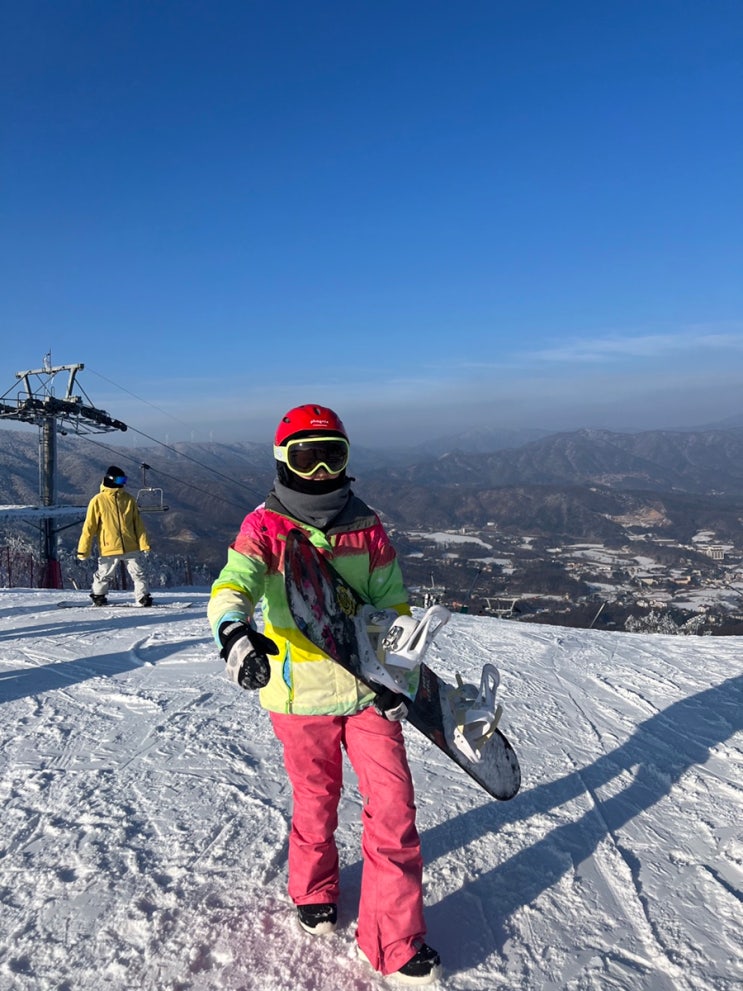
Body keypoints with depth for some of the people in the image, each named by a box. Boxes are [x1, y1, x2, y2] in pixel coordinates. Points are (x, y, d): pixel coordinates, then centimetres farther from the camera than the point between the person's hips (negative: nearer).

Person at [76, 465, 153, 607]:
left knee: (138, 573, 4)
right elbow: (89, 526, -5)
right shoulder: (98, 501, -5)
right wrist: (83, 550, -7)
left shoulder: (129, 499, 6)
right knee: (104, 575, 9)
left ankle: (143, 597, 13)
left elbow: (138, 523, 8)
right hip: (109, 548, -3)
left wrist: (144, 543, 2)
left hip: (130, 547, 3)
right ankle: (98, 595, 29)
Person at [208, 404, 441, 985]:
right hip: (299, 692, -2)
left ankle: (395, 940, 19)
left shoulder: (367, 527, 3)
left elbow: (393, 603, 9)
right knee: (316, 801, 17)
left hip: (367, 688, 2)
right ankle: (314, 893, 46)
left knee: (393, 805, 1)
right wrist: (235, 631, -44)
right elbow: (233, 586, -23)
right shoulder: (264, 527, -7)